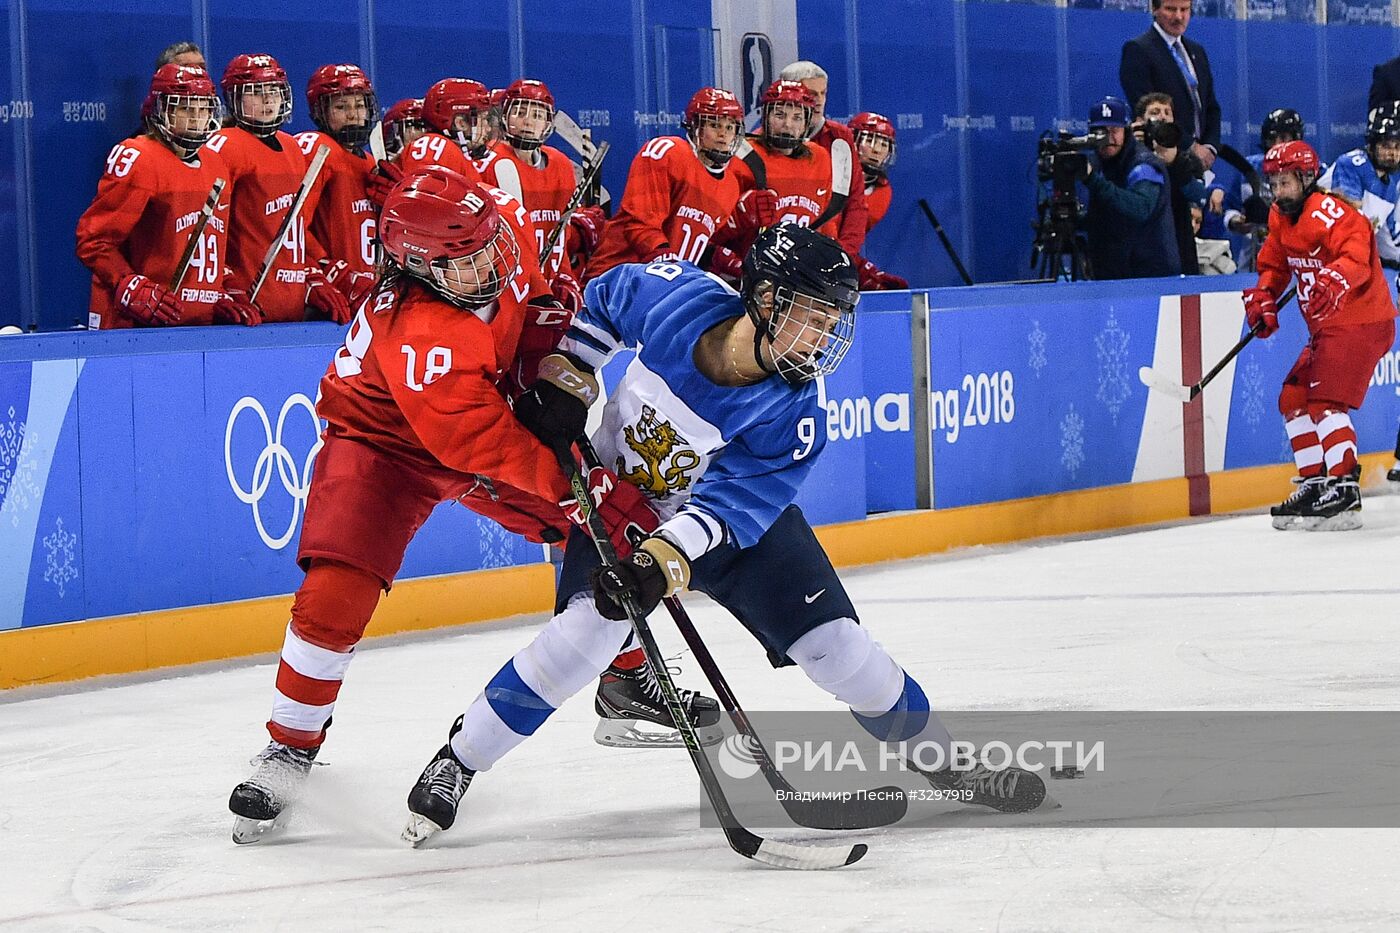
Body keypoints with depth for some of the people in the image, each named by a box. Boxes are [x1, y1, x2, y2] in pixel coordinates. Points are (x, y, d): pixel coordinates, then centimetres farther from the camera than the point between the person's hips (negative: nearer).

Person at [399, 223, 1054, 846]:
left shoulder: (791, 417, -27)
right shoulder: (674, 296, -27)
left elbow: (726, 508, -29)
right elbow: (602, 300, -4)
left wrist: (661, 562, -43)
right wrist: (563, 382, -8)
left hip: (738, 519, 1)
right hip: (621, 493, -1)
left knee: (835, 645, -5)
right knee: (587, 629, -23)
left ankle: (943, 759, 16)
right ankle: (455, 763, -11)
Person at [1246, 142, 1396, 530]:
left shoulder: (1329, 213, -20)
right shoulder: (1282, 219, 10)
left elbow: (1356, 258, -34)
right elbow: (1274, 264, 22)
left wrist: (1334, 282, -53)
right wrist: (1263, 298, 4)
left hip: (1360, 322, -10)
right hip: (1326, 328, 10)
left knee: (1324, 401, -18)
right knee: (1293, 398, 11)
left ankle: (1345, 488, -19)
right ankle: (1314, 485, 17)